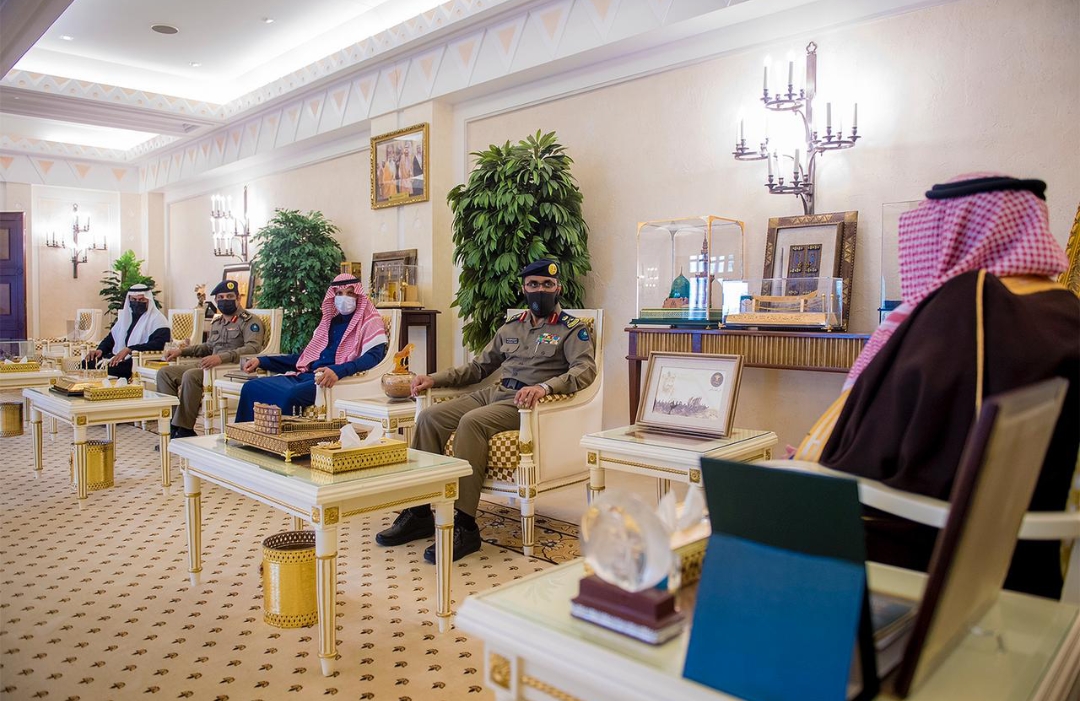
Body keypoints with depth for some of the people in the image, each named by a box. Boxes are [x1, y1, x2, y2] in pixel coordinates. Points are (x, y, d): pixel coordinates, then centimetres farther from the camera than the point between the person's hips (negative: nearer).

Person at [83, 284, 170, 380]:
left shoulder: (157, 319, -5)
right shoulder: (125, 316, 19)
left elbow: (159, 344, -20)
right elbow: (111, 337, 26)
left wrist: (129, 350, -26)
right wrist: (100, 350, 4)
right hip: (118, 357, 7)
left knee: (108, 368, -28)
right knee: (87, 363, -12)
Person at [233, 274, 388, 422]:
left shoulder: (370, 322, 2)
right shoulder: (330, 322, 24)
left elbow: (373, 356, -16)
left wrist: (338, 371, -33)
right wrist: (262, 361, 20)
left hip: (339, 380, -7)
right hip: (306, 376, 7)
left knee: (290, 395, -34)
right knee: (251, 387, -10)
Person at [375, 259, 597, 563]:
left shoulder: (571, 328, 5)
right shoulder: (511, 327, 23)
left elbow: (585, 369, -13)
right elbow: (478, 367, 27)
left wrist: (544, 386, -31)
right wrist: (434, 378, 14)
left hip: (526, 402, -6)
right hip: (495, 393, 7)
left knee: (472, 422, -34)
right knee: (429, 417, -14)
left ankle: (464, 526, -31)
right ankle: (419, 513, -10)